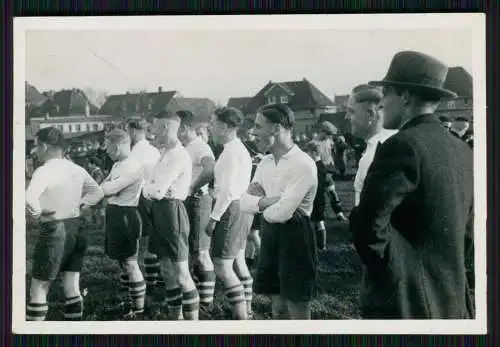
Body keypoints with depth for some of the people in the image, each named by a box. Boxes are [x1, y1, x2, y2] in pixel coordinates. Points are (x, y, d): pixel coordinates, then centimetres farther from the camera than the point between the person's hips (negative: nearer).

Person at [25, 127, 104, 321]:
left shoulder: (45, 171, -16)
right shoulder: (77, 170, 6)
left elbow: (29, 200, -32)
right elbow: (98, 193, 14)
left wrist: (37, 214, -14)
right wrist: (79, 206, 10)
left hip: (54, 231, -7)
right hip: (76, 229, 7)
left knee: (38, 289, 3)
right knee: (72, 287, 12)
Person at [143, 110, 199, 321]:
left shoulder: (178, 155, -16)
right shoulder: (167, 153, 14)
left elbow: (158, 191, -20)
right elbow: (150, 190, 17)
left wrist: (148, 187, 0)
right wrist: (152, 188, -4)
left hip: (171, 212, -10)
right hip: (161, 211, 10)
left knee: (181, 272, -6)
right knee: (167, 270, 16)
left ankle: (192, 318, 1)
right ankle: (175, 315, 26)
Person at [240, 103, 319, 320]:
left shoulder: (303, 164, -18)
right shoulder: (265, 163, 8)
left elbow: (281, 213, -24)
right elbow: (244, 202, 5)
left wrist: (260, 204, -4)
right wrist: (268, 200, -14)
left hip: (295, 237, -8)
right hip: (270, 235, 8)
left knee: (297, 308, 1)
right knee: (278, 306, 16)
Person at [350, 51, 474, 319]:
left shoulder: (403, 145, -16)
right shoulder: (462, 152, 9)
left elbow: (368, 222, -23)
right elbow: (467, 231, 15)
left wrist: (388, 271, -8)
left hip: (404, 301, -8)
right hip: (452, 300, 8)